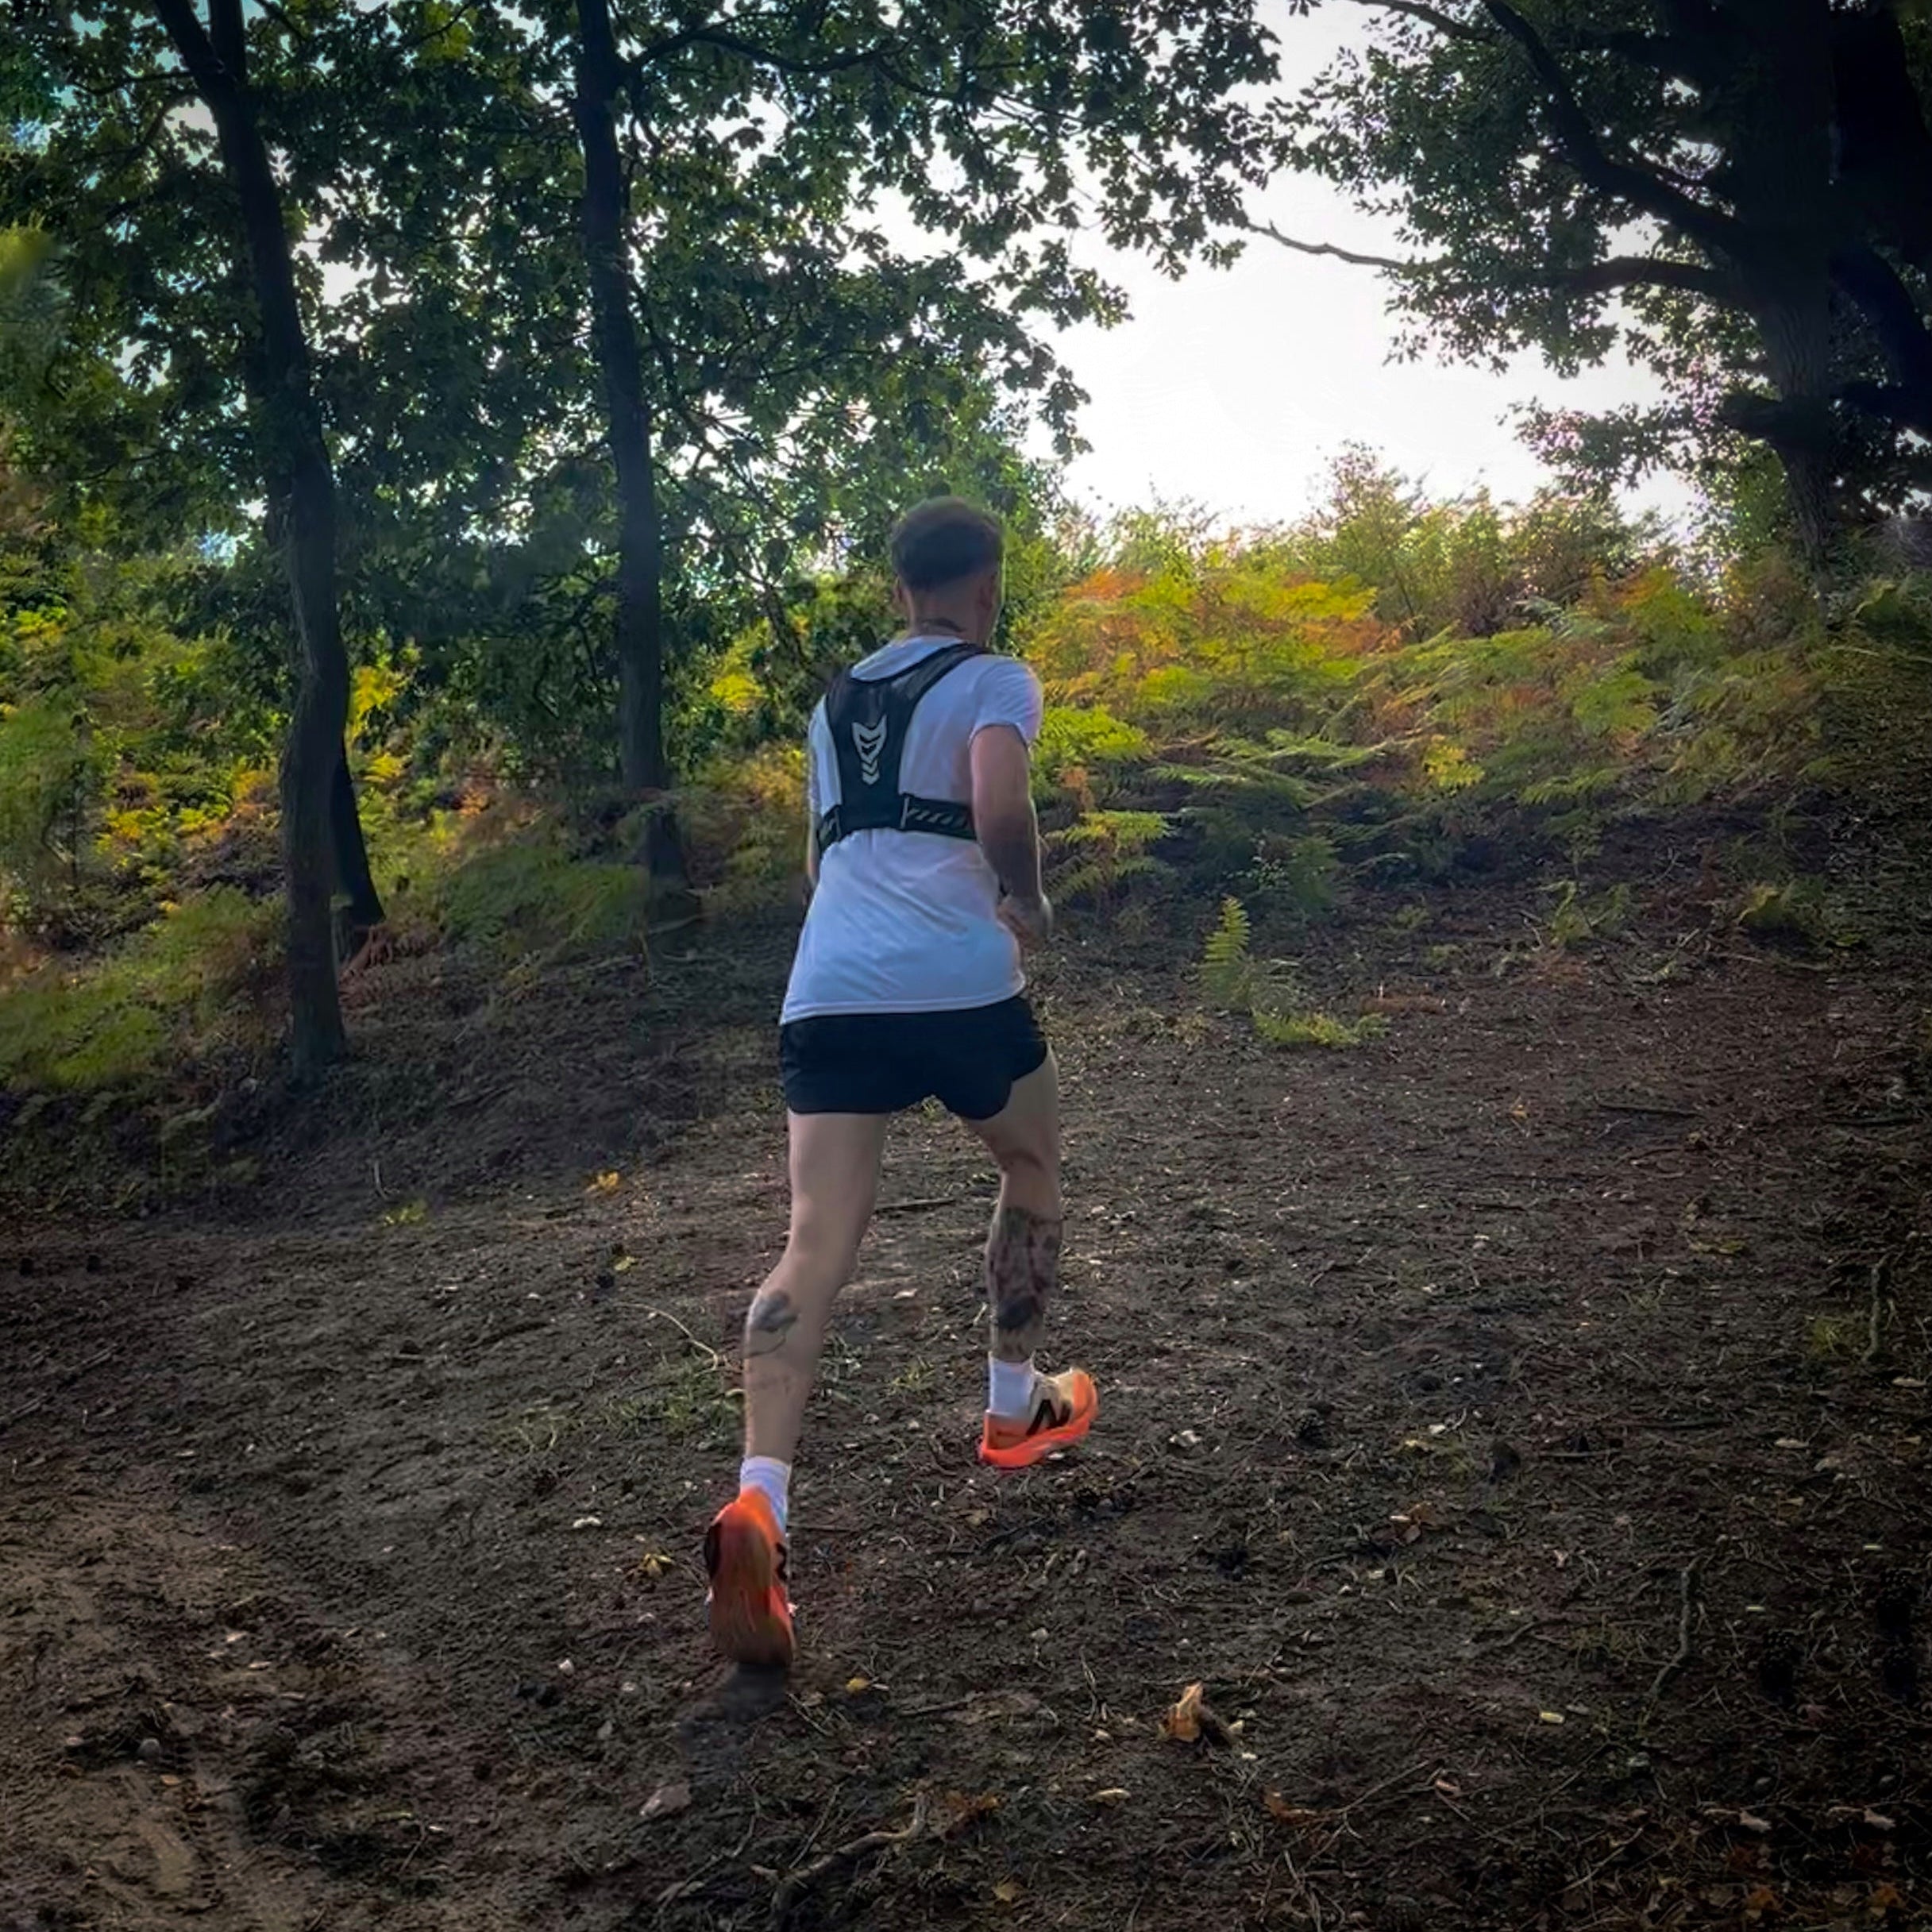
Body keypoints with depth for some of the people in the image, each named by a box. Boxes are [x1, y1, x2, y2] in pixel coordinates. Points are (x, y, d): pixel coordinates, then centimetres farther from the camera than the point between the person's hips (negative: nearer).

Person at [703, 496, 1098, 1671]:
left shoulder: (836, 704, 24)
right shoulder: (994, 681, 4)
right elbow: (1000, 807, -15)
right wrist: (1030, 904, 3)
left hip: (827, 991, 4)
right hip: (958, 985, -4)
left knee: (816, 1249, -3)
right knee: (1034, 1168, 24)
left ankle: (759, 1503, -22)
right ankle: (1016, 1408, 34)